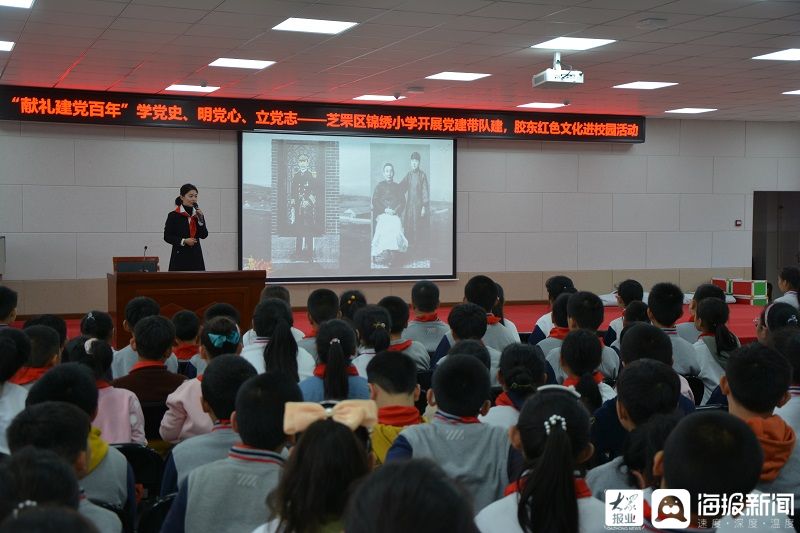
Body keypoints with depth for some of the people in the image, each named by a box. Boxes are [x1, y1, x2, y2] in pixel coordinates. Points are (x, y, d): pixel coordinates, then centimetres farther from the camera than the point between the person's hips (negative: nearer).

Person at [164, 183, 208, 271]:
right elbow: (167, 236, -5)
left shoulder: (198, 214, 9)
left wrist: (201, 219, -8)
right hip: (180, 256, -4)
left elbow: (204, 235, 5)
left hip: (196, 255, 4)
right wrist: (183, 241, -17)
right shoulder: (174, 215, -5)